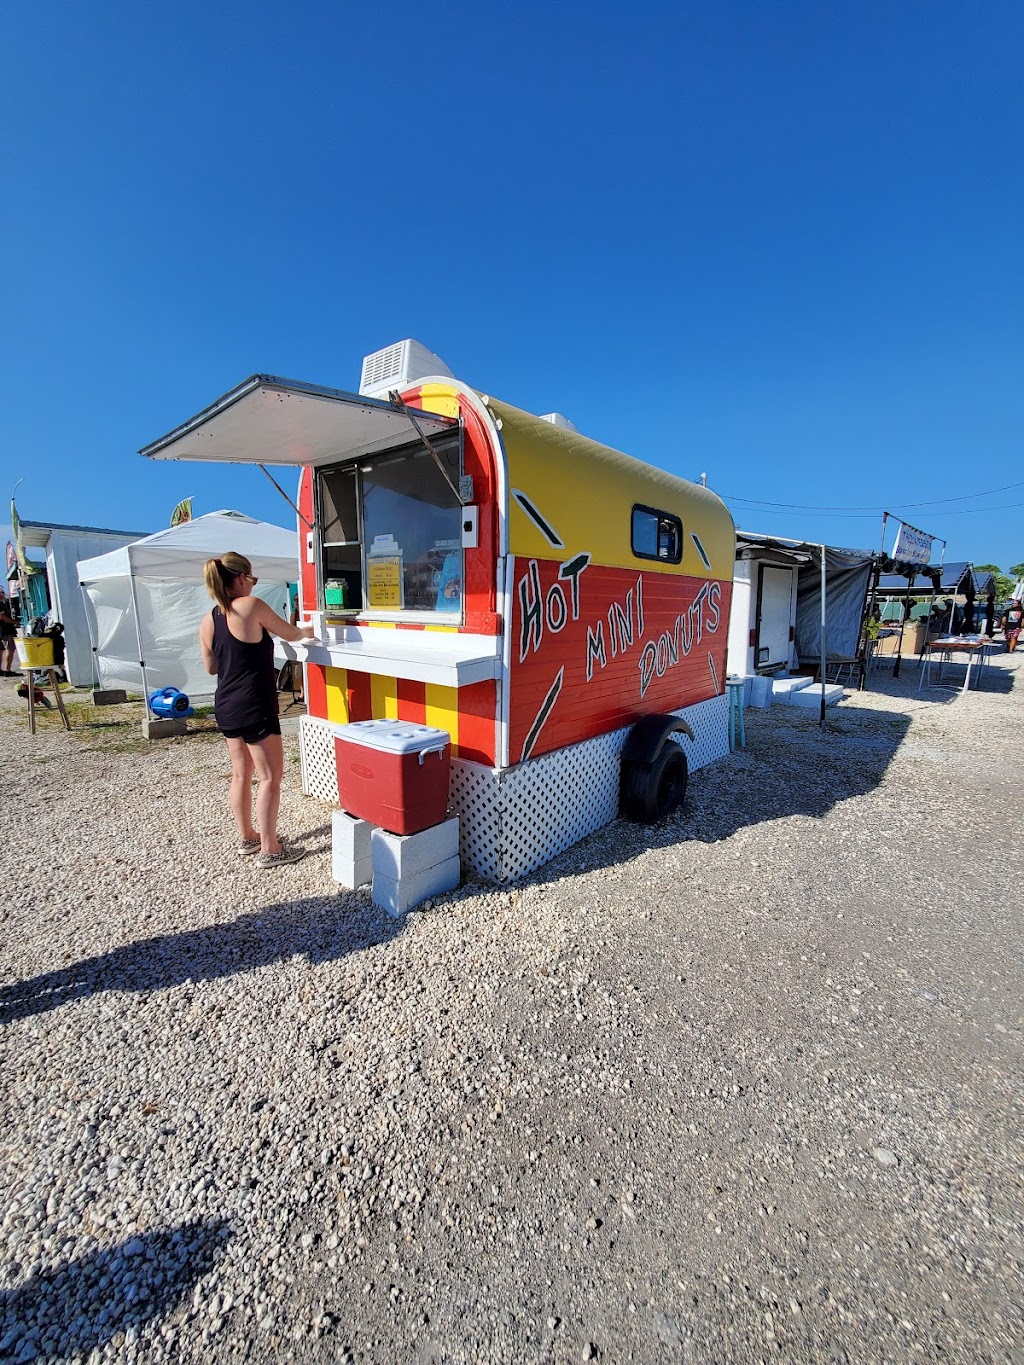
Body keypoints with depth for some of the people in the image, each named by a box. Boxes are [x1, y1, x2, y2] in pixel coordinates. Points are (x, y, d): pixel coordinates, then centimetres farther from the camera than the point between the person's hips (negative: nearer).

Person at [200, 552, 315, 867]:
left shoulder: (208, 621, 6)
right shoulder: (251, 606, -13)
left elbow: (210, 666, 14)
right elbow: (290, 633, 0)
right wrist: (306, 632, 21)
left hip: (226, 708, 8)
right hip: (254, 708, -8)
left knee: (241, 773, 19)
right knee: (270, 776, 2)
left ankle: (246, 837, 33)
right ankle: (269, 849, 9)